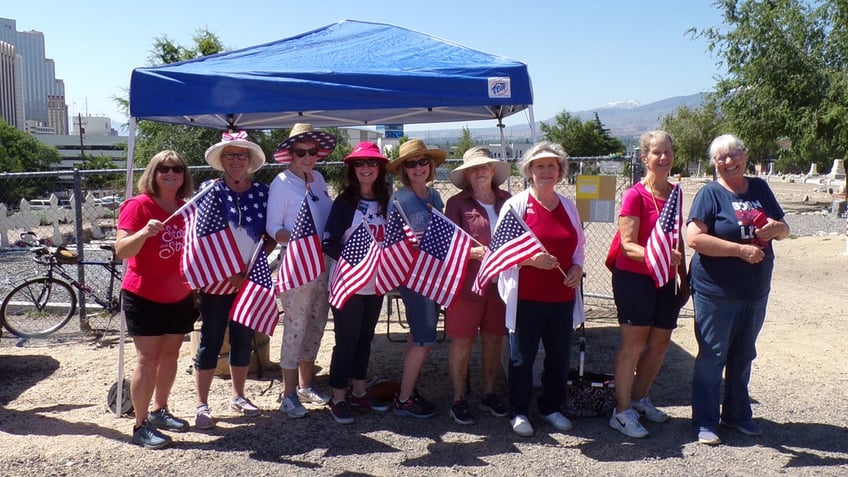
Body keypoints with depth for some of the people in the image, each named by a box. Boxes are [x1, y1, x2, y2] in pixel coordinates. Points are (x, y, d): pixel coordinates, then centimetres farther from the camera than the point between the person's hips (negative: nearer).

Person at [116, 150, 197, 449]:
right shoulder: (138, 205, -12)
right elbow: (121, 251, -20)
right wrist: (144, 232, -37)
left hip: (179, 297, 6)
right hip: (144, 297, -6)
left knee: (170, 355, 14)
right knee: (148, 359, -5)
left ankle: (160, 411, 29)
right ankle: (140, 426, 4)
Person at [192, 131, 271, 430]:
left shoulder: (262, 193, 3)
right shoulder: (209, 191, -3)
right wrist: (229, 274, -13)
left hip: (251, 279, 3)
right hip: (216, 280, -3)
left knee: (244, 340, 12)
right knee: (210, 341, 2)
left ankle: (238, 396, 28)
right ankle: (202, 405, 12)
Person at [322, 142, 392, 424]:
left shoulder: (386, 202, 6)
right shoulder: (344, 202, -7)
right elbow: (329, 244, -11)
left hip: (376, 283, 5)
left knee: (365, 338, 15)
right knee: (346, 340, 1)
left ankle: (359, 392, 29)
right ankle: (339, 398, 13)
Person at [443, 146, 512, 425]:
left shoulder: (506, 201, 8)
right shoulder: (457, 203, -1)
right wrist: (478, 252, -22)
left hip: (499, 283, 3)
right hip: (467, 283, -3)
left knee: (494, 339, 13)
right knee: (462, 342, 3)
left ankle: (489, 394, 29)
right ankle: (459, 400, 16)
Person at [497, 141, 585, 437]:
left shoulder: (568, 206, 11)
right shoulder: (516, 204, -4)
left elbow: (579, 244, 19)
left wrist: (577, 267, 0)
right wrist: (531, 259, -21)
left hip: (562, 296, 5)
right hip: (526, 297, -5)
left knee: (559, 355, 14)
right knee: (522, 356, 5)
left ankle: (552, 408, 32)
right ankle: (519, 412, 21)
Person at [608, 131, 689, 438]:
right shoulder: (635, 196, -12)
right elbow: (627, 245, -17)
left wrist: (684, 278, 17)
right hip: (634, 278, -7)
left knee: (660, 344, 13)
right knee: (633, 343, -4)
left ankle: (639, 398, 32)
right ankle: (622, 412, 6)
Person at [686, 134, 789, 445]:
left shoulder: (760, 188, 8)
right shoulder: (710, 193, -8)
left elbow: (784, 231, 16)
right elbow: (694, 238, -19)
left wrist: (778, 227, -8)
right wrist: (741, 249, -23)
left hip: (756, 291, 6)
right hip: (716, 292, -5)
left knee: (743, 356, 17)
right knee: (712, 356, 3)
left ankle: (737, 414, 32)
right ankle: (705, 422, 14)